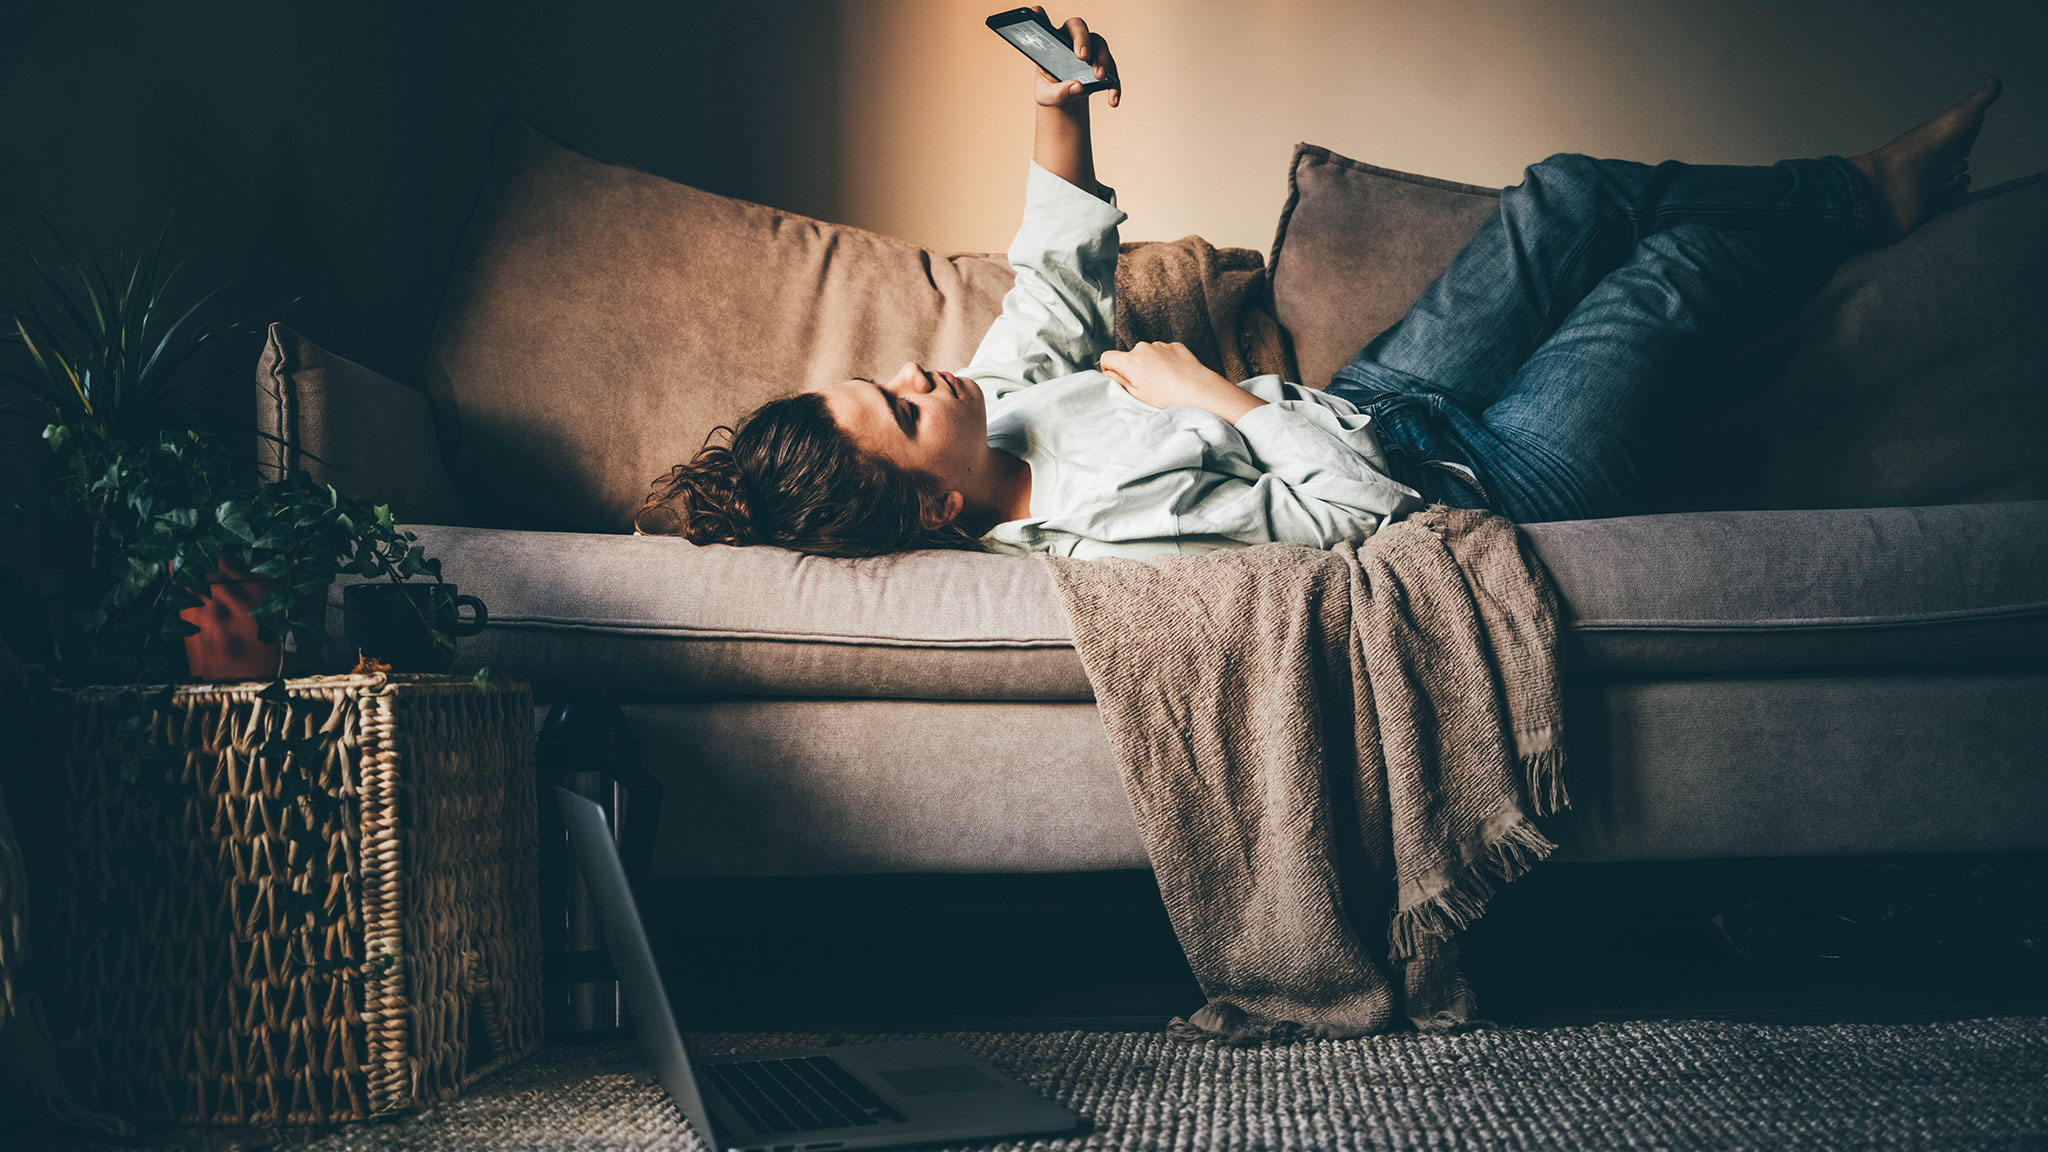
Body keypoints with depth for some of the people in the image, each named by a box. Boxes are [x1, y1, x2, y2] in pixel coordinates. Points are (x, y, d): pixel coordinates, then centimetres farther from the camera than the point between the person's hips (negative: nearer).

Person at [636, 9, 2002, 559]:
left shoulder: (996, 402, -15)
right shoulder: (1116, 531, -41)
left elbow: (1061, 286, 4)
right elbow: (1364, 509, -38)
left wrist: (1060, 115, -6)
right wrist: (1217, 392, -27)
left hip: (1372, 408, 8)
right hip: (1480, 483, -8)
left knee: (1572, 191, 12)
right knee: (1669, 271, 3)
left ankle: (1870, 187, 37)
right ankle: (1874, 196, 38)